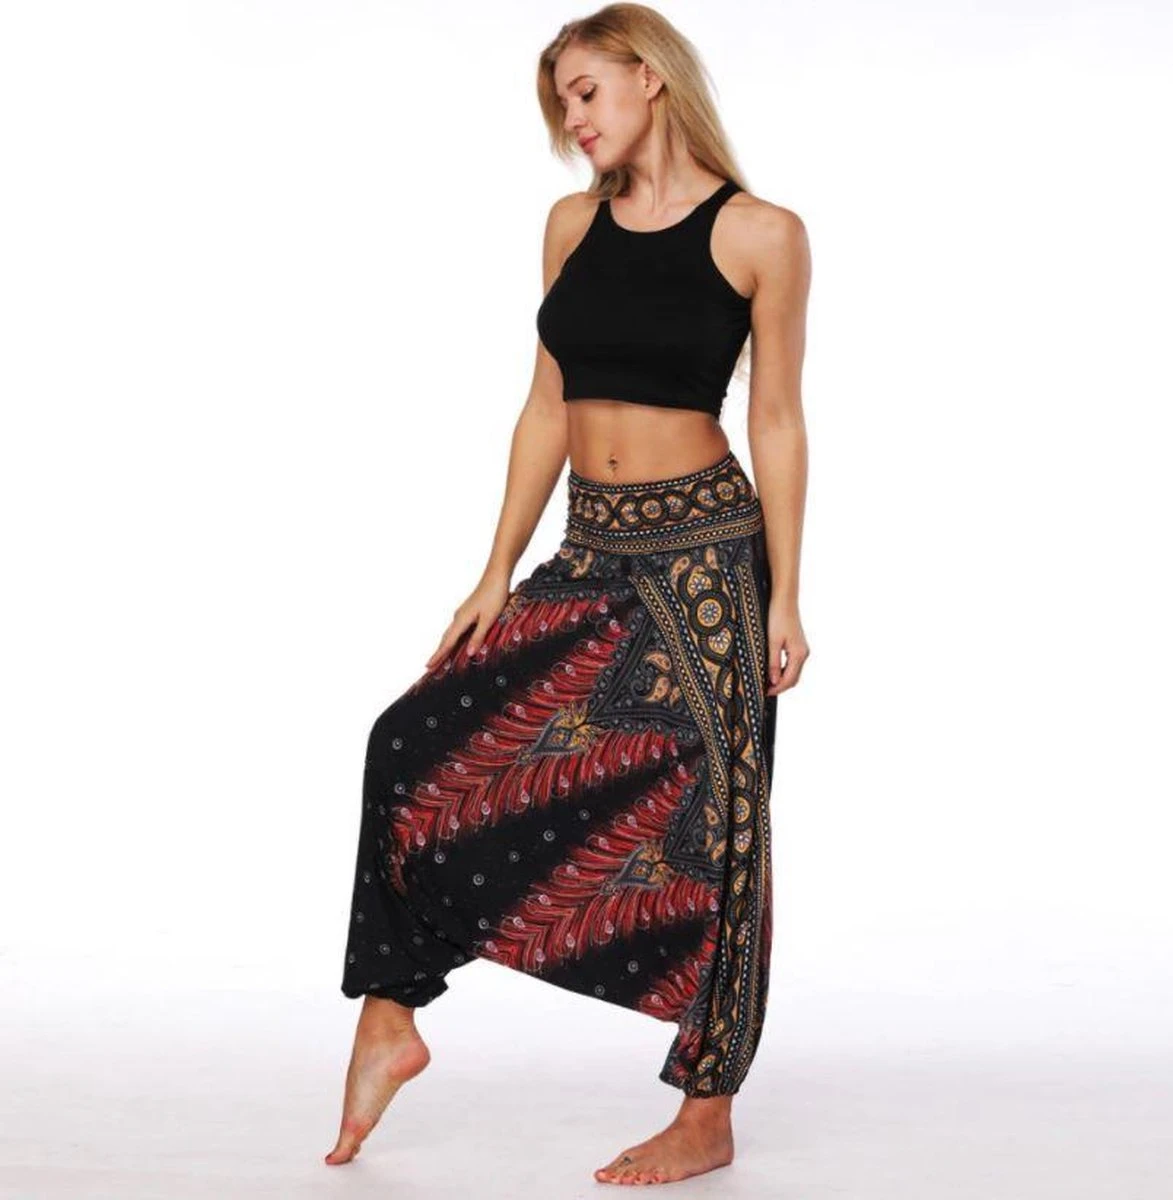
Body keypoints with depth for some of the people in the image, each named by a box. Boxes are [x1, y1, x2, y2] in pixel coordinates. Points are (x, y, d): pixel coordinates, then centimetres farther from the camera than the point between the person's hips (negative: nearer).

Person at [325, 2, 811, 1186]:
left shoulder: (761, 234, -4)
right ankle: (390, 1016, 11)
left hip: (705, 550, -5)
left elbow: (776, 420, -3)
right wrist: (497, 574, 8)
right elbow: (547, 407, 11)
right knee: (423, 741, -4)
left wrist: (784, 598, -5)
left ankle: (708, 1115, 15)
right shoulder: (573, 224, 9)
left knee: (705, 816, 2)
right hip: (589, 555, 5)